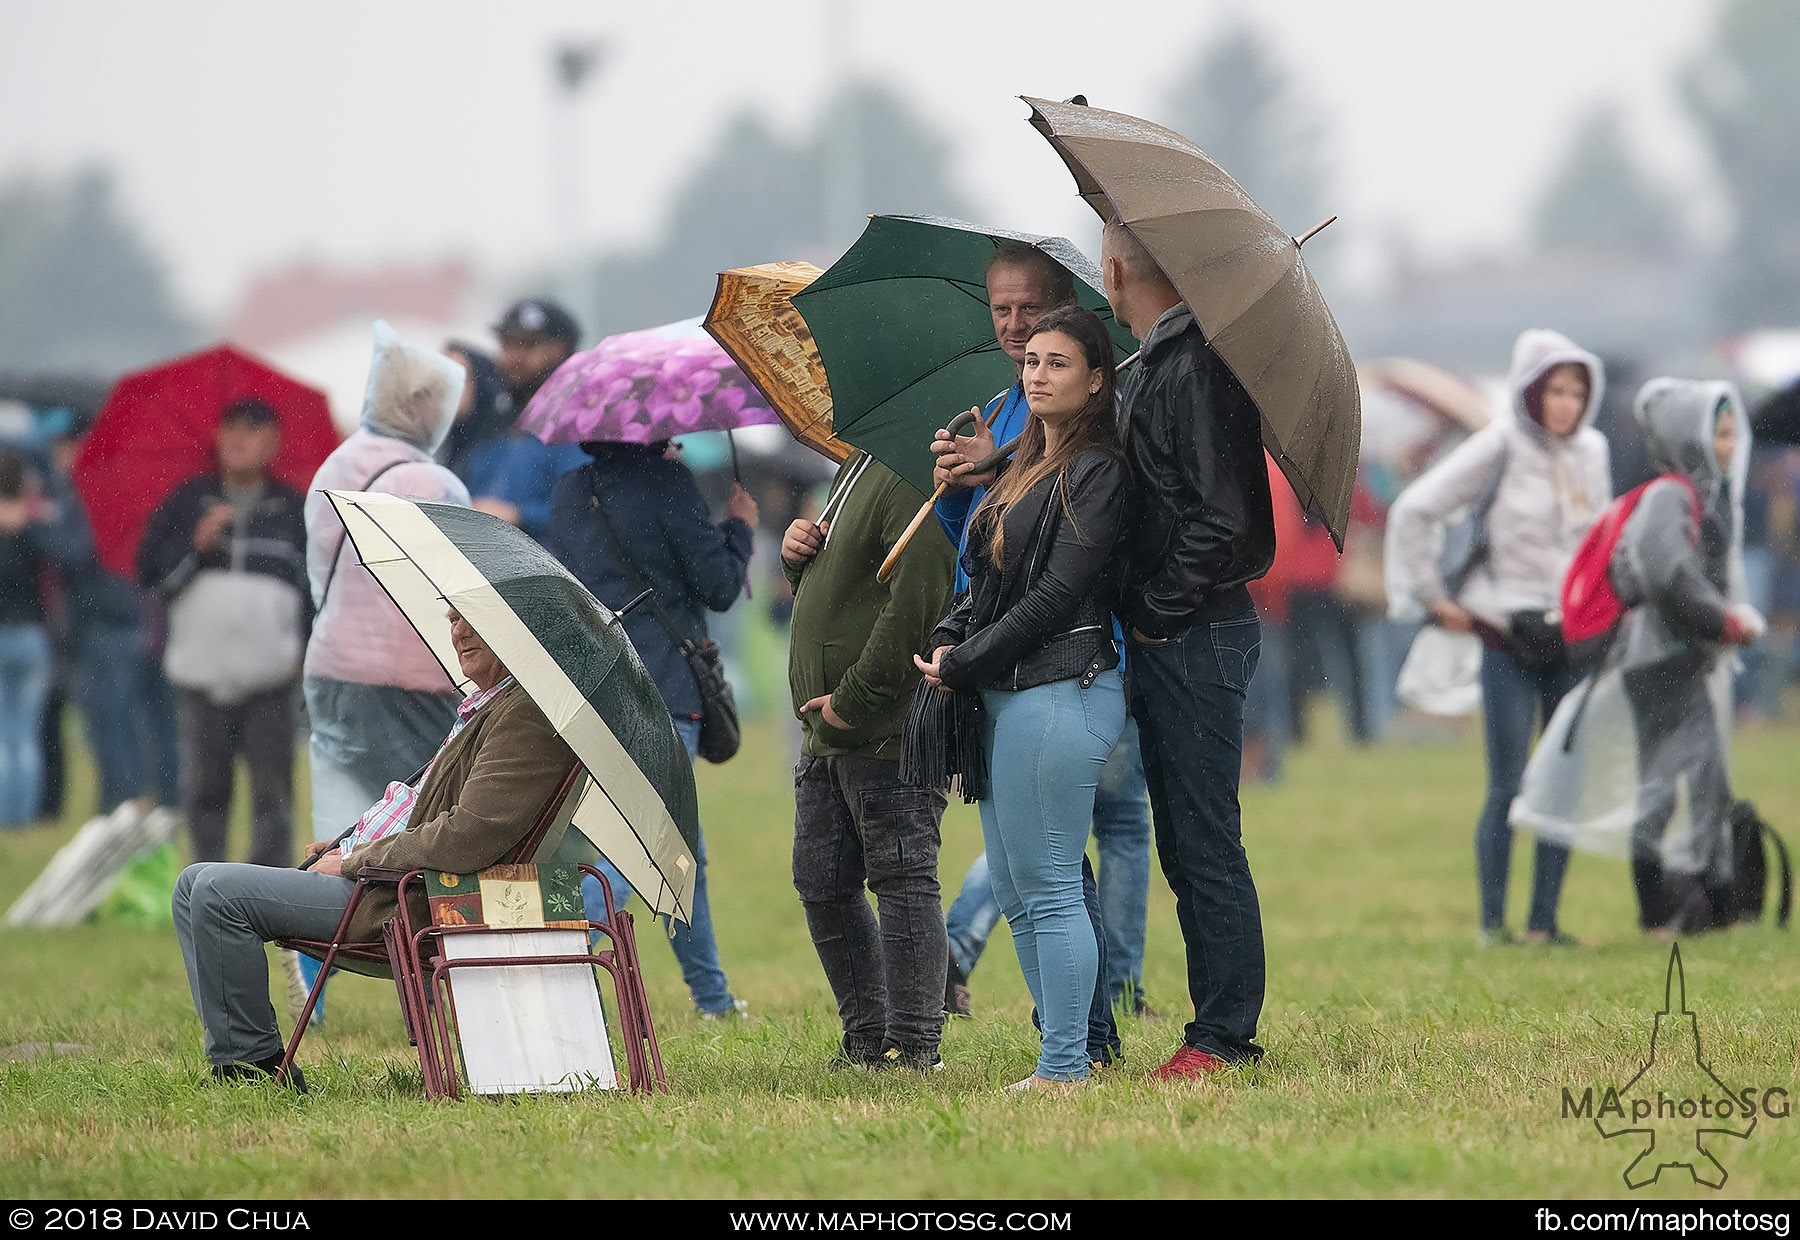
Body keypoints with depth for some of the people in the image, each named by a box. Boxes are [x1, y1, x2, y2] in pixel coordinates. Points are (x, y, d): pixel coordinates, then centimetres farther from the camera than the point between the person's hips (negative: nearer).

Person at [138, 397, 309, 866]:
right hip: (200, 669, 2)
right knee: (204, 790, 5)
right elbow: (148, 569, 5)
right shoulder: (187, 501, 10)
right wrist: (197, 543, -9)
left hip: (270, 674, -2)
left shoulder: (294, 509, 7)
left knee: (272, 791, -3)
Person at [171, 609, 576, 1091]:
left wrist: (354, 862, -14)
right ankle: (233, 1055, 5)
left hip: (408, 905, -11)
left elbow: (467, 838, -25)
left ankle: (254, 1065, -10)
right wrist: (347, 846, 12)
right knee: (196, 886, 10)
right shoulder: (484, 708, 18)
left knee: (218, 892, -19)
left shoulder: (525, 716, -15)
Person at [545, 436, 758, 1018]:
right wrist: (740, 527, 13)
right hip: (660, 694, -8)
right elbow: (719, 587, -8)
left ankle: (712, 998, 26)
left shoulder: (569, 490, 8)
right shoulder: (669, 484, -11)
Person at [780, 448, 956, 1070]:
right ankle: (866, 1036, 21)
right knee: (821, 885, 12)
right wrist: (798, 558, 6)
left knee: (901, 879, -6)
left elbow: (915, 599, -24)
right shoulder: (855, 470, 18)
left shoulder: (912, 479, -16)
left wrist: (854, 699, -21)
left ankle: (913, 1043, -2)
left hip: (887, 732, -11)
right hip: (826, 736, 11)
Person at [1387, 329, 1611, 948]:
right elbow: (1414, 511, -8)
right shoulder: (1500, 447, -8)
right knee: (1507, 786, -6)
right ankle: (1492, 923, 1)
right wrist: (1433, 597, -6)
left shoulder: (1591, 451, 7)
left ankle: (1544, 920, 9)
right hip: (1509, 640, -5)